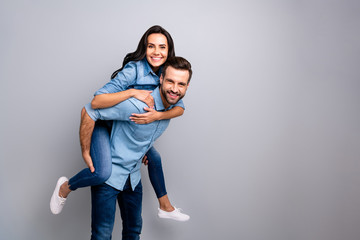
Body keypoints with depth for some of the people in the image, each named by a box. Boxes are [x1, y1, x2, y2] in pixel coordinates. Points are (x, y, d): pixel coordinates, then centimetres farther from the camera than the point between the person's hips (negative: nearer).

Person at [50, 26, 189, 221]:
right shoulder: (133, 70, -29)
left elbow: (179, 107, -14)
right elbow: (96, 102, -35)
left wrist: (157, 115, -33)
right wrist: (132, 92, -43)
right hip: (102, 124, -8)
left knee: (154, 158, 17)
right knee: (103, 173, -26)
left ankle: (165, 207, 39)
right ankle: (65, 187, 7)